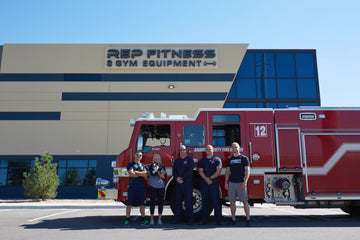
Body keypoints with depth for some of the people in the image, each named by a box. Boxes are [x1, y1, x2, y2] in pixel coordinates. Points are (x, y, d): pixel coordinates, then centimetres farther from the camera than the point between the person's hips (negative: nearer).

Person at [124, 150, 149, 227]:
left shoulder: (143, 166, 17)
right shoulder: (130, 164, 6)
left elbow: (145, 174, -1)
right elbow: (130, 174, -11)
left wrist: (135, 172, -6)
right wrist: (141, 174, -2)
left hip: (141, 187, 4)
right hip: (132, 186, -4)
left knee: (142, 204, 5)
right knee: (129, 204, -3)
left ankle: (143, 220, 13)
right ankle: (127, 220, 3)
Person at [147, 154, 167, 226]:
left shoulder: (163, 167, 10)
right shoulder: (151, 166, 2)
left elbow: (164, 178, 5)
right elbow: (151, 173, -18)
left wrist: (161, 175, -14)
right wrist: (160, 172, -22)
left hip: (161, 187, 3)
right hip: (152, 187, -3)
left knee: (160, 202, 4)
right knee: (152, 202, -3)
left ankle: (159, 219, 13)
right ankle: (151, 219, 7)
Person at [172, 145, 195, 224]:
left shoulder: (190, 160, 2)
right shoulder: (177, 161, 18)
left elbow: (190, 171, -9)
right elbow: (174, 171, 9)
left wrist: (182, 178, -15)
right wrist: (177, 178, -9)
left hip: (187, 183, -5)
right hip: (178, 183, 5)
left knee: (188, 201, -5)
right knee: (178, 202, 6)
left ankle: (190, 219, -1)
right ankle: (178, 218, 13)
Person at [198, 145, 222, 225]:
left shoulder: (217, 159, 6)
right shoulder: (202, 160, 14)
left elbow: (218, 171, -5)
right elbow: (200, 171, 3)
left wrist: (210, 178, -12)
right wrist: (206, 179, -13)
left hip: (214, 183, -3)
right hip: (204, 183, 3)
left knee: (216, 202, -3)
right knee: (204, 202, 5)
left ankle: (218, 220, 1)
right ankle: (204, 219, 11)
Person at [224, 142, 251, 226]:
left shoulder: (244, 158, 2)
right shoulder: (229, 159, 13)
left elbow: (247, 171, -3)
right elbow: (227, 171, 15)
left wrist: (245, 181, -14)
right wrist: (226, 182, 6)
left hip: (241, 183, -3)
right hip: (231, 183, 3)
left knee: (245, 201, -5)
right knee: (232, 202, 5)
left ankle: (248, 218, 0)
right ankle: (233, 218, 14)